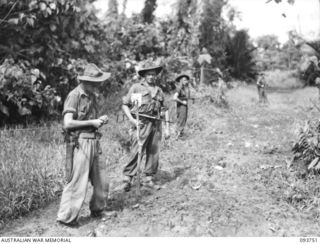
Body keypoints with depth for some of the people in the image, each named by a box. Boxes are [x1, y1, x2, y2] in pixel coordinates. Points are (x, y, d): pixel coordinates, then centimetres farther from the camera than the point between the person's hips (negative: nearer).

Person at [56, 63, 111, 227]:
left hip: (94, 142, 8)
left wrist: (101, 120, 3)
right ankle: (66, 217, 11)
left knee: (101, 182, 15)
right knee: (77, 183, -3)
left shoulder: (91, 96, 13)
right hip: (81, 143, -8)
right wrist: (92, 123, -14)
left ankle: (97, 210, 33)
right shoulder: (74, 96, -11)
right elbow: (68, 123, -19)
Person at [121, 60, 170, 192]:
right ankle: (127, 178, -2)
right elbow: (125, 105, 2)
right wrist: (131, 119, -10)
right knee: (136, 151, -11)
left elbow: (164, 109, 18)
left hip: (156, 125, 5)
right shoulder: (136, 88, 2)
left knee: (154, 152, 7)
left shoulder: (159, 90, 16)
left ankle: (148, 178, 19)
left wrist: (167, 127, 12)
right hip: (141, 124, -5)